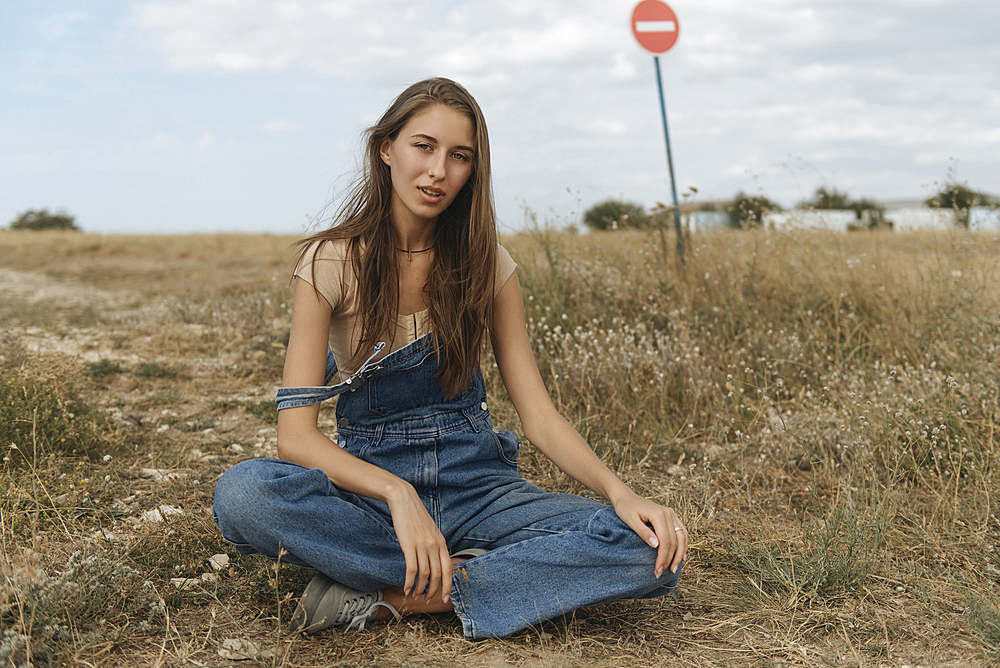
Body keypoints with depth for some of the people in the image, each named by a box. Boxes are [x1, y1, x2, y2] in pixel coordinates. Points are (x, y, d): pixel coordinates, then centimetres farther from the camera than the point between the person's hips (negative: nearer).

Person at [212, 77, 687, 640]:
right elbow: (297, 432, -14)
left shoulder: (485, 263, 1)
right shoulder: (332, 262, -6)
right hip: (372, 484, -2)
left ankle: (389, 598, -22)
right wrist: (398, 494, -31)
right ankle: (471, 575, -21)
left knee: (652, 550, -24)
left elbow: (538, 413, -1)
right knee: (241, 493, -34)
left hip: (480, 485, 2)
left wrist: (618, 491, -20)